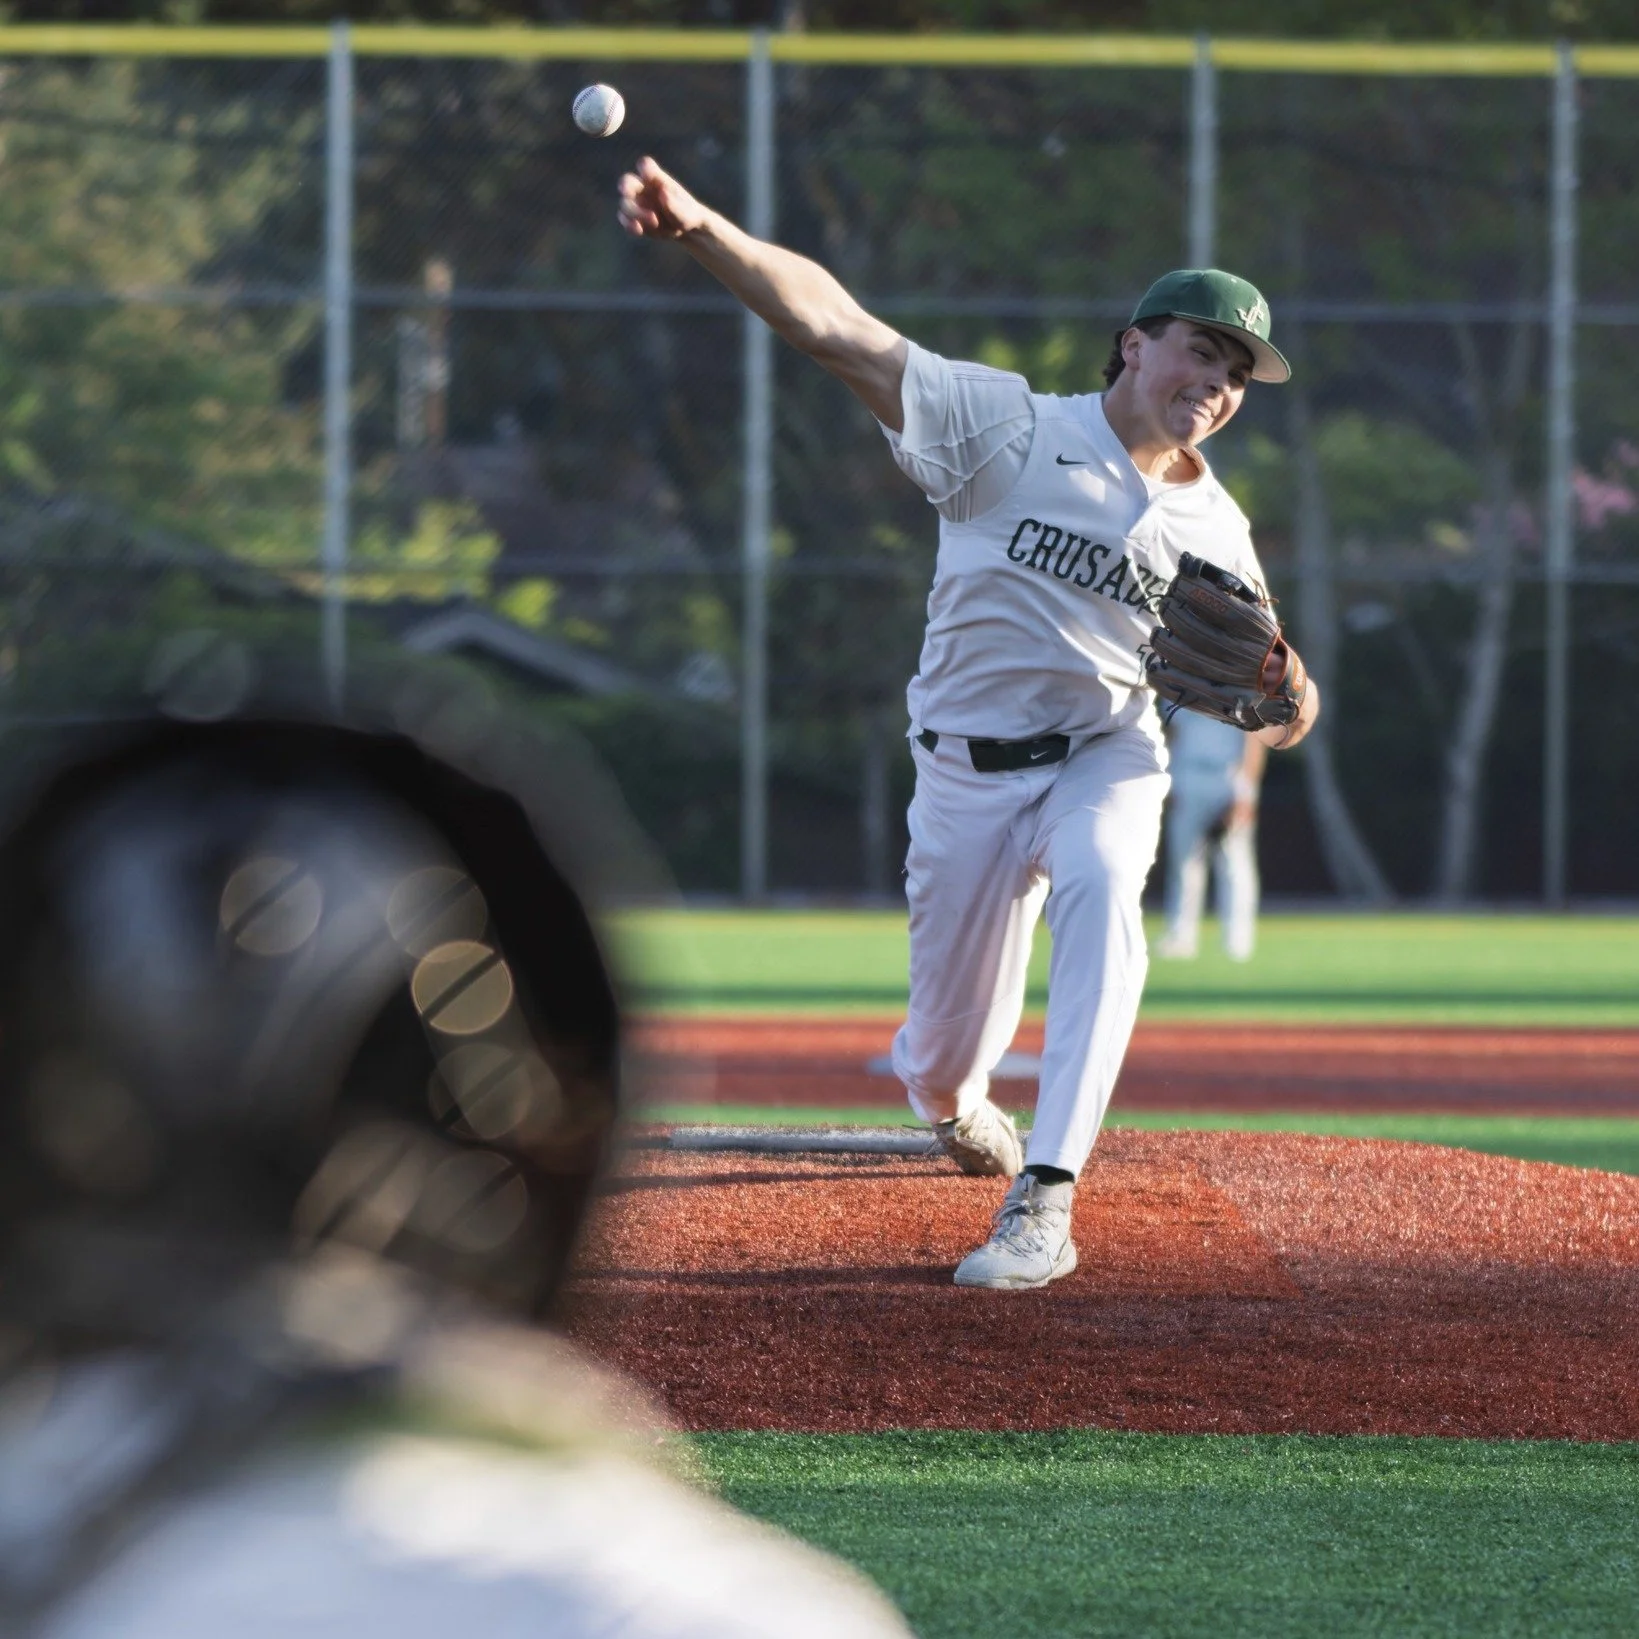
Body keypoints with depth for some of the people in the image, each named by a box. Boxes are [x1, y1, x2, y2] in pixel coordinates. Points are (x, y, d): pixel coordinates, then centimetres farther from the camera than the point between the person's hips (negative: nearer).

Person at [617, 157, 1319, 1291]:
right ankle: (955, 1101, 48)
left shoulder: (1212, 528, 2)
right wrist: (699, 229, -32)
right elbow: (833, 325, -18)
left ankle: (1046, 1203, -38)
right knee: (944, 1065, 5)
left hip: (1108, 759, 1)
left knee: (1100, 892, -34)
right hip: (969, 765, -1)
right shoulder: (1009, 427, -9)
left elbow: (1277, 714, 5)